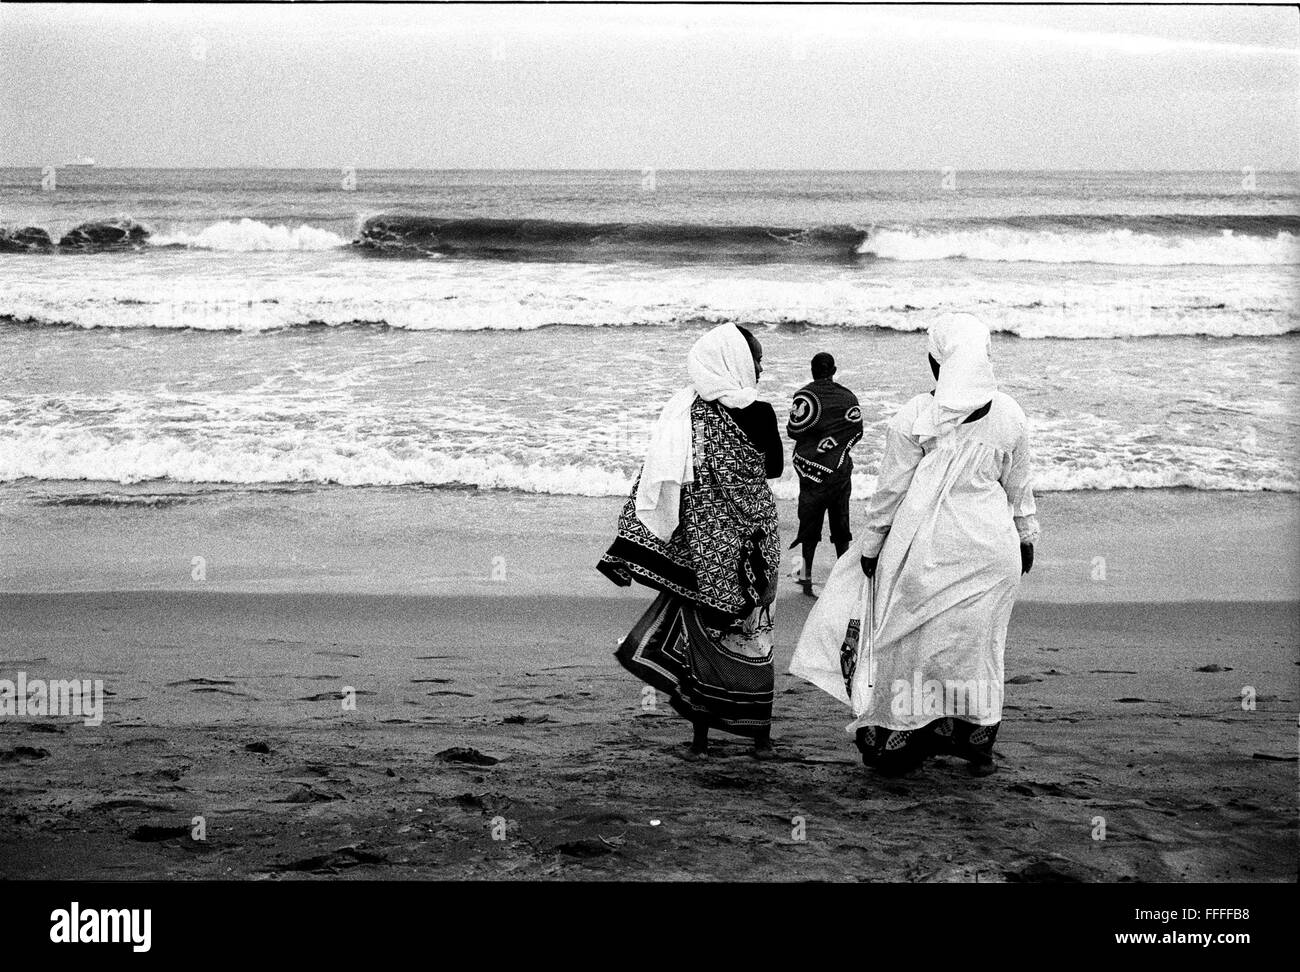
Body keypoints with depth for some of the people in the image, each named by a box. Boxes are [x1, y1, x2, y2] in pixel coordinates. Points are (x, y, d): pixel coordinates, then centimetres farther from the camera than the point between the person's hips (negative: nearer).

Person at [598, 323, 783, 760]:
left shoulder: (682, 412, -7)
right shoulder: (758, 414, -10)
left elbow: (658, 480, -10)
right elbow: (775, 468, 5)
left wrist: (632, 546, -7)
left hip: (701, 542, 1)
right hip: (752, 542, 0)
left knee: (700, 632, 10)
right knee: (753, 633, 11)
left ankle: (701, 736, 12)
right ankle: (760, 734, 16)